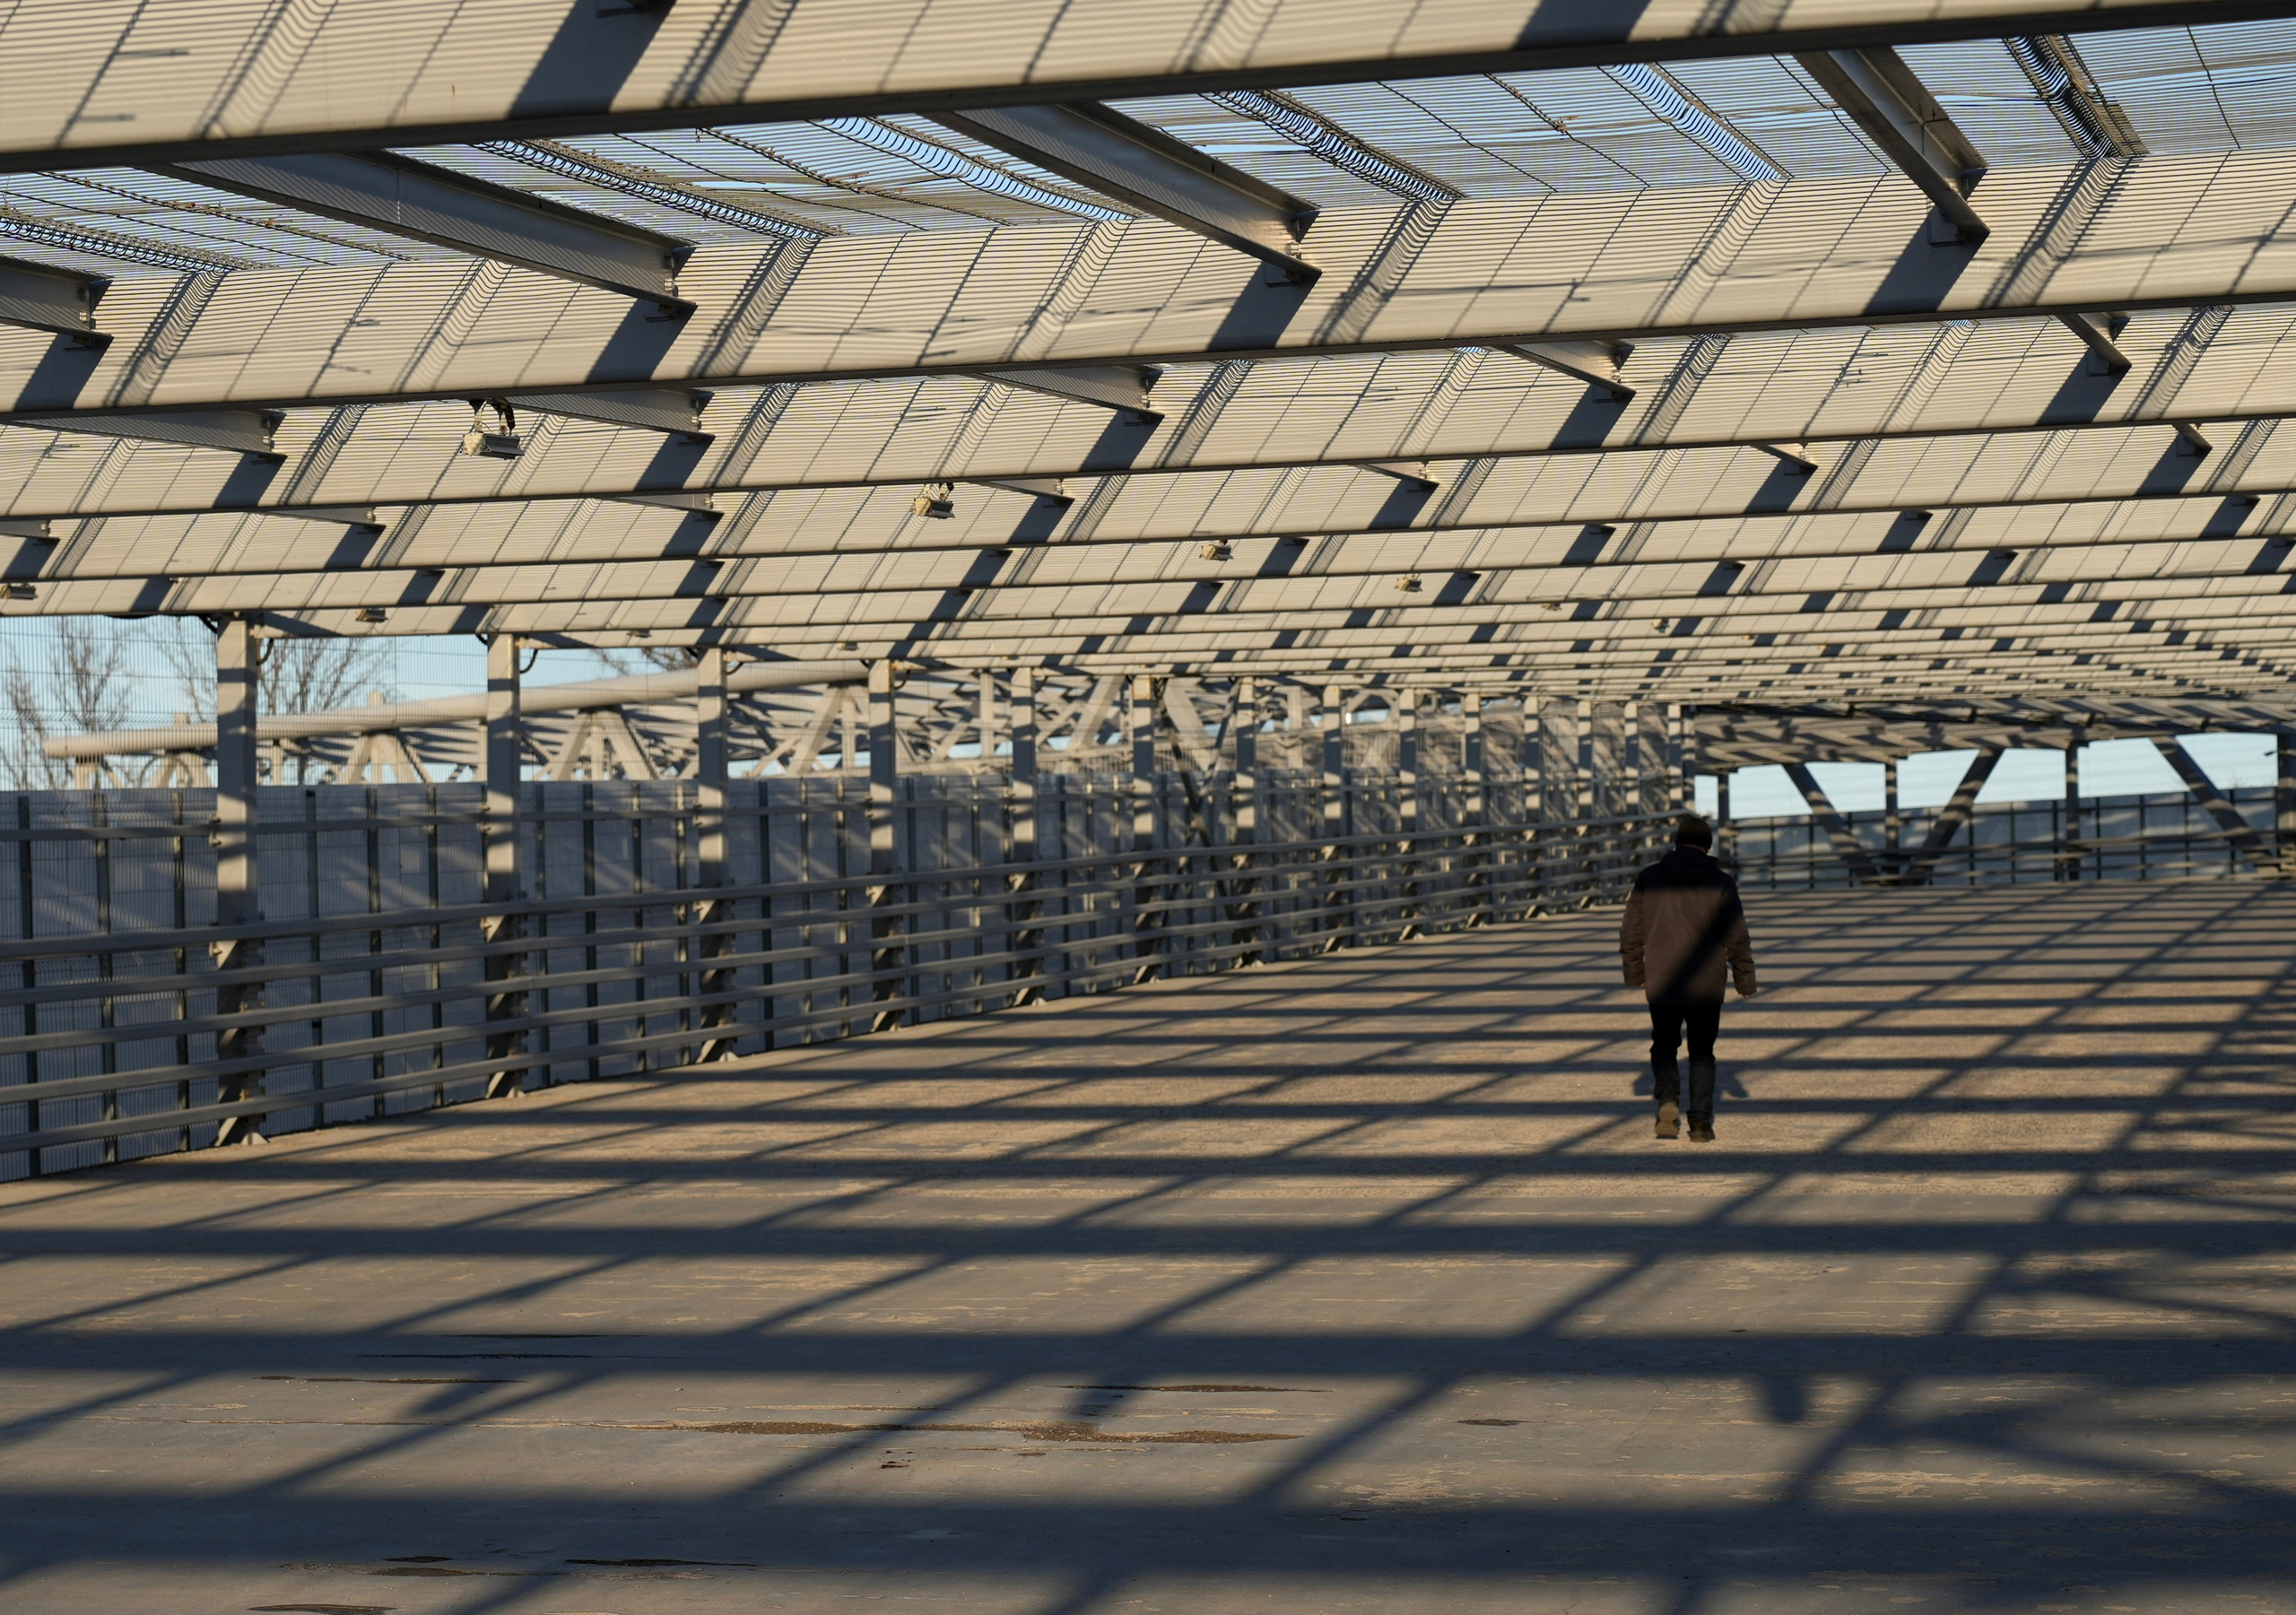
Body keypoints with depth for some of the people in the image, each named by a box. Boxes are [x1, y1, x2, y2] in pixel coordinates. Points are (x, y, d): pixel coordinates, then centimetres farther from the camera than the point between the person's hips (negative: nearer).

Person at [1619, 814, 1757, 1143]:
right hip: (1706, 986, 0)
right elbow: (1737, 939, -2)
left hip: (1661, 984, 0)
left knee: (1664, 1046, 15)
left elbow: (1631, 931, 4)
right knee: (1702, 1052, 11)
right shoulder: (1721, 883, -4)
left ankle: (1668, 1097, -12)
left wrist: (1634, 972, 18)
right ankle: (1701, 1122, 5)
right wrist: (1745, 980, 9)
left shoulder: (1649, 879, 0)